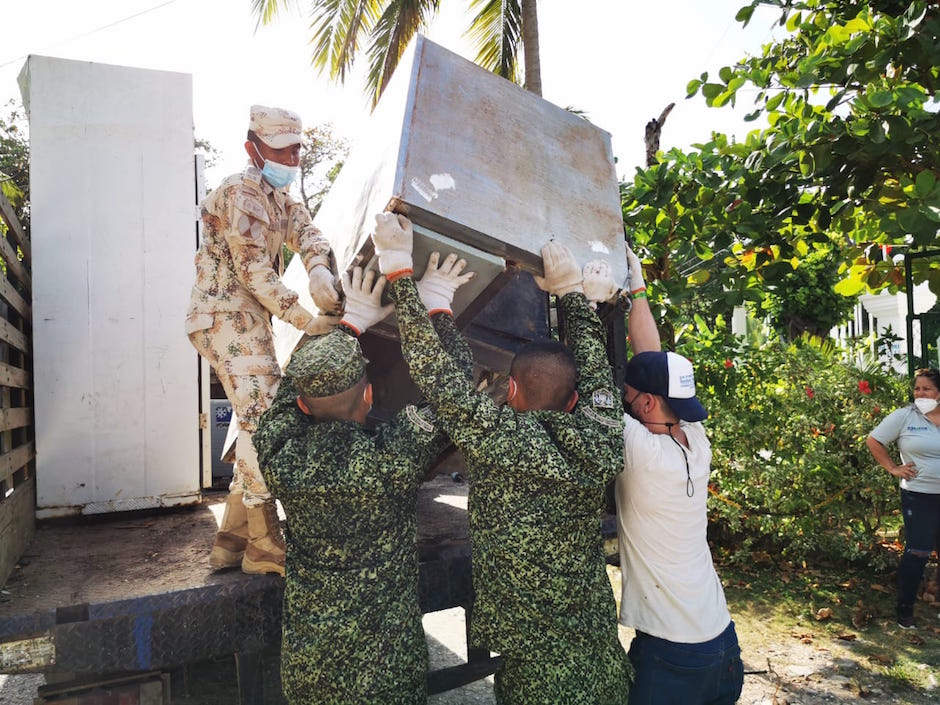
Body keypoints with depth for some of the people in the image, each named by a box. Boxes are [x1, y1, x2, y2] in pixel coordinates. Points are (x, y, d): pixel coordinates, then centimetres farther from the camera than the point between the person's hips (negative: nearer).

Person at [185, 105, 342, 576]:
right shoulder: (242, 192, -10)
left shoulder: (278, 198, 19)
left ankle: (232, 541, 18)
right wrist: (304, 318, -25)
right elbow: (253, 269, -20)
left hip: (248, 321, 10)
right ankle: (266, 547, -6)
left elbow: (308, 236, 1)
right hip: (227, 318, -10)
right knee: (263, 420, -14)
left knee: (258, 424, 11)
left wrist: (320, 272, -22)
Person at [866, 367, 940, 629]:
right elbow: (873, 441, -1)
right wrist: (893, 468, -5)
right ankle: (905, 611, 12)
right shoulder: (904, 416, -5)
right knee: (917, 553, -2)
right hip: (919, 496, -3)